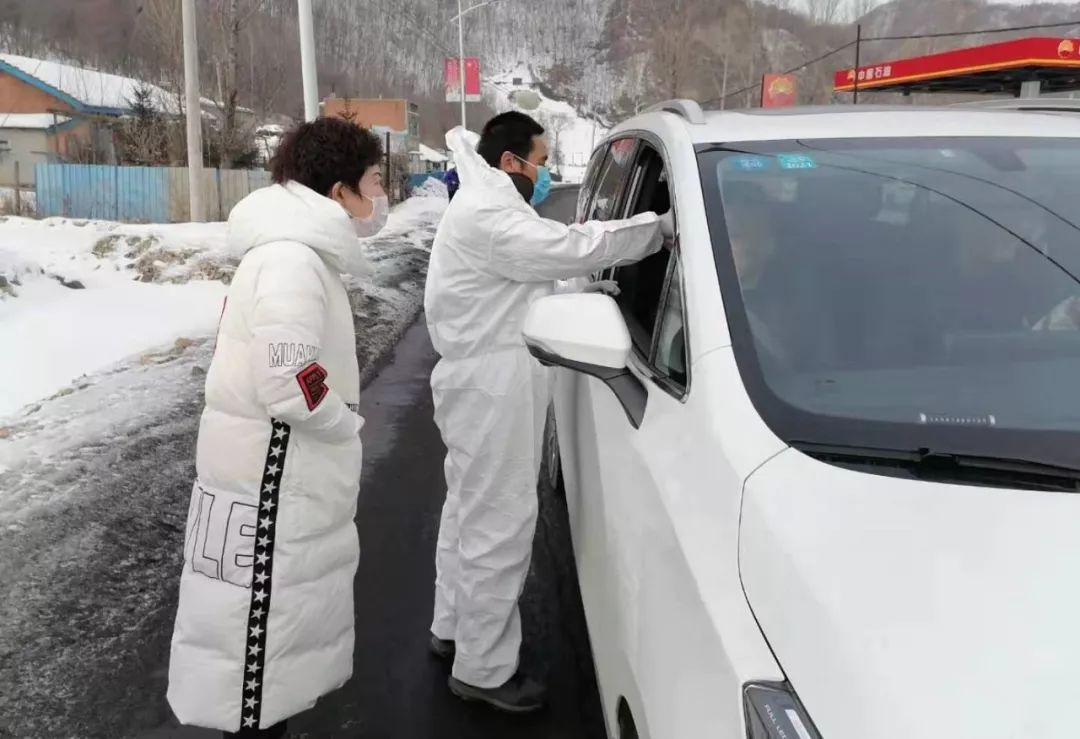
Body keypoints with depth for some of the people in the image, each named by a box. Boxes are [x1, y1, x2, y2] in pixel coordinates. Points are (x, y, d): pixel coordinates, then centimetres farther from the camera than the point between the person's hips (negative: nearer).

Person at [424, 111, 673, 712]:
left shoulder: (486, 209, 19)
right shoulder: (486, 218, -18)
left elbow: (553, 253, 16)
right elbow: (572, 249, -25)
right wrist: (664, 225, -18)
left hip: (486, 382, 12)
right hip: (494, 387, -12)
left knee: (471, 510, 21)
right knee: (500, 523, -4)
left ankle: (453, 627, 37)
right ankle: (483, 669, 8)